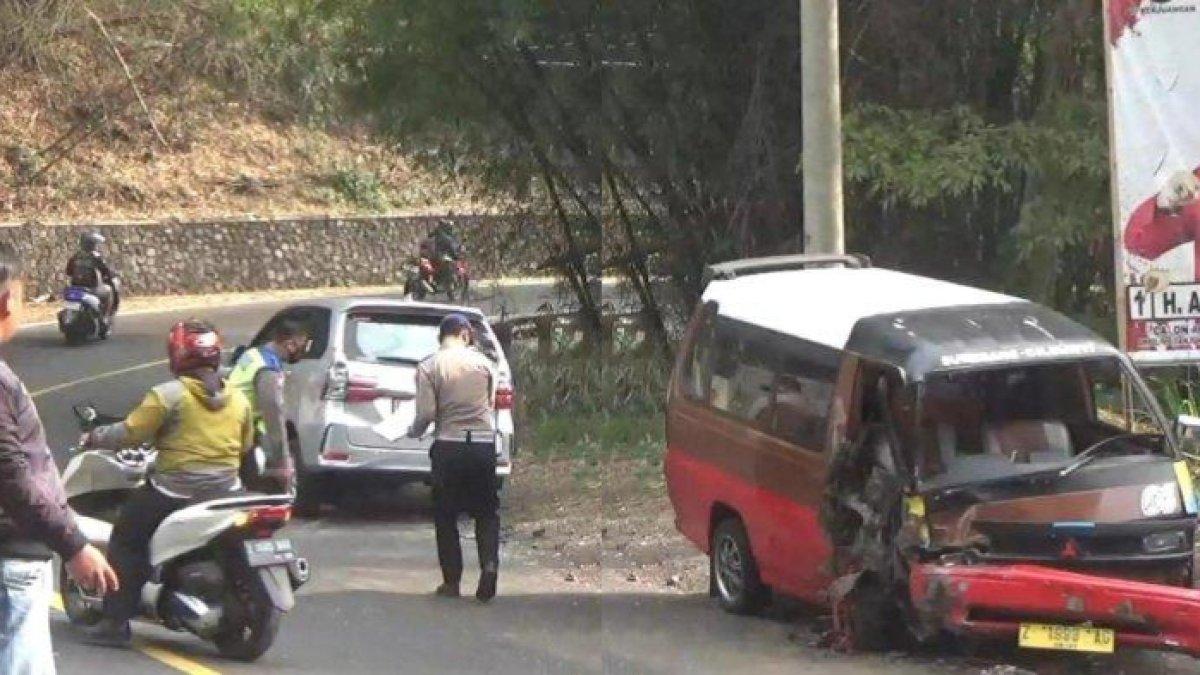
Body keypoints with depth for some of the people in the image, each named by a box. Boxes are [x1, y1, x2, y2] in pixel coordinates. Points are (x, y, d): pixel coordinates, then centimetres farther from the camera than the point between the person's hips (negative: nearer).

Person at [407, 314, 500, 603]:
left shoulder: (429, 367, -4)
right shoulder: (482, 362, 3)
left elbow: (426, 413, -9)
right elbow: (491, 401, 12)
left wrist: (414, 432, 11)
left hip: (448, 446, -1)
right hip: (483, 443, 2)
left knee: (446, 515, 10)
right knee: (486, 512, 11)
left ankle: (452, 580, 9)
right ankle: (489, 564, -11)